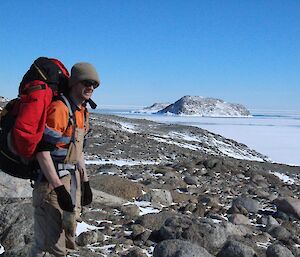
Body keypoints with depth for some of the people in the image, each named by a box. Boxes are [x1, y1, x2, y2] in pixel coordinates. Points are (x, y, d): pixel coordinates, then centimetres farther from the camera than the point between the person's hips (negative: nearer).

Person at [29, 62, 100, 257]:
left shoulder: (82, 111, 12)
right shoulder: (59, 108, -18)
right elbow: (42, 150, -23)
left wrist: (85, 181, 18)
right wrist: (59, 188, -25)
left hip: (72, 178, 10)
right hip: (52, 180, -9)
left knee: (67, 240, 19)